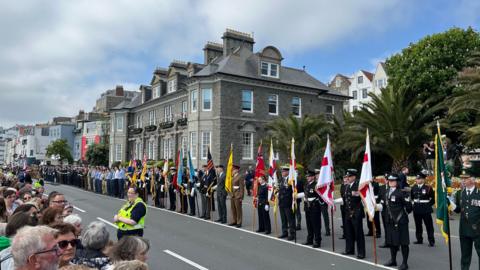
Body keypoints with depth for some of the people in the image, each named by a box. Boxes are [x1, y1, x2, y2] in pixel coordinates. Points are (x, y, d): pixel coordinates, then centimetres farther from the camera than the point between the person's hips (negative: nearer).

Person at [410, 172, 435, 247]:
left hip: (425, 210, -5)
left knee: (429, 225, 1)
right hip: (416, 209, 5)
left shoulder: (428, 188, -10)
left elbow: (433, 198, 0)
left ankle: (431, 241, 9)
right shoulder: (414, 187, 4)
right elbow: (412, 196, 21)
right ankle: (419, 239, 24)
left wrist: (428, 205, 0)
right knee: (418, 225, 12)